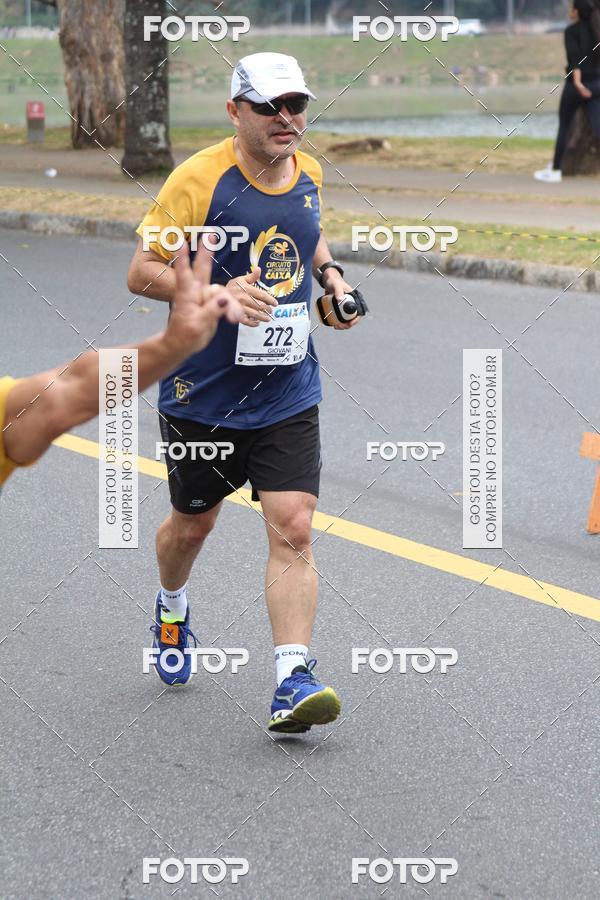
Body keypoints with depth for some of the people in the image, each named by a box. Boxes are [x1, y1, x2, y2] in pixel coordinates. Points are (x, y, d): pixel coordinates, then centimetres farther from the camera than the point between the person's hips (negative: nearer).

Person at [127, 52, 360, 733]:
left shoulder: (308, 173, 4)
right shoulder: (199, 179, -14)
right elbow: (141, 272, -13)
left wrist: (330, 275, 6)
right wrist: (219, 293, -27)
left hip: (288, 394, 3)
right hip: (202, 391, -3)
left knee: (293, 529, -11)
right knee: (192, 523, 16)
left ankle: (292, 683, -14)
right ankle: (171, 611, 49)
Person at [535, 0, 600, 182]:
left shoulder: (572, 31, -8)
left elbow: (575, 57, -22)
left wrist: (577, 81, -32)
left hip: (576, 85, -4)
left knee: (563, 127, 11)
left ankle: (555, 171, 18)